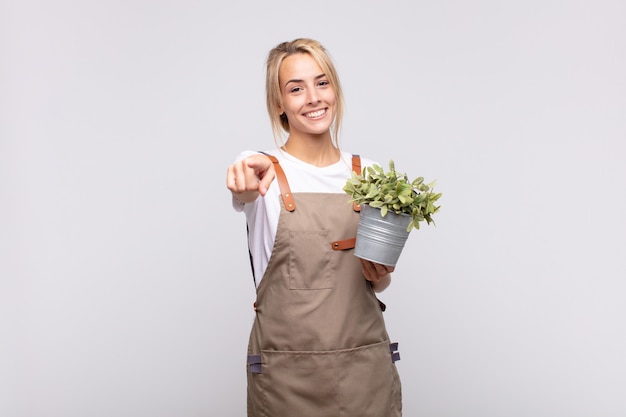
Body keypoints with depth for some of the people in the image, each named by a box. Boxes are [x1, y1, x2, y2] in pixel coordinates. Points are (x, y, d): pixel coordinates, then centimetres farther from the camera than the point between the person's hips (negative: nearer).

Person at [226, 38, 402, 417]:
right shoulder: (264, 170, -4)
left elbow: (379, 283, 13)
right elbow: (246, 191, -29)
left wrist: (381, 274, -8)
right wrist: (251, 177, -50)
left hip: (366, 362, 3)